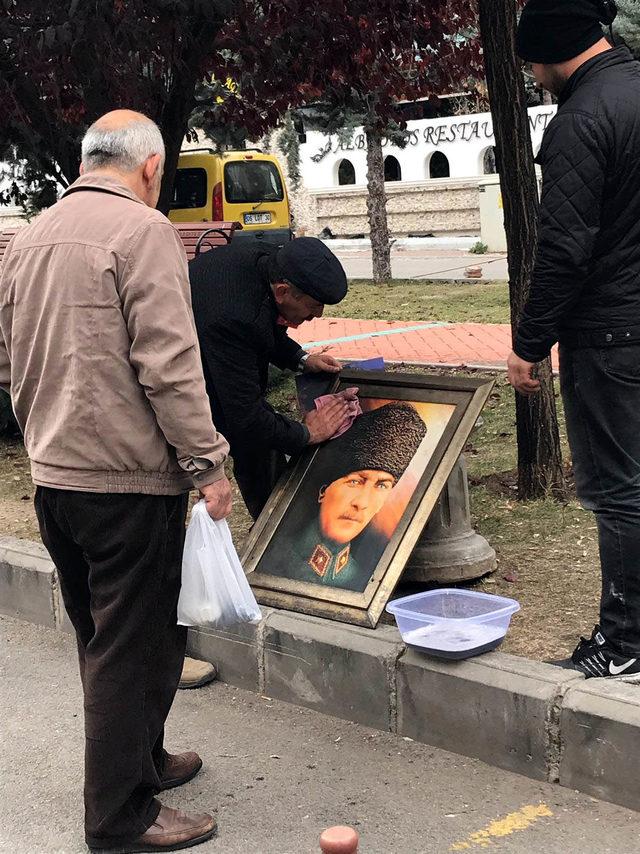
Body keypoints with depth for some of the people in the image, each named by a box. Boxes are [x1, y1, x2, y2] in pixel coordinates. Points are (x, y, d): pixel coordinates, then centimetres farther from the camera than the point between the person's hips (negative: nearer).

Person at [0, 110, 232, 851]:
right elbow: (168, 363, -20)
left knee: (101, 638, 20)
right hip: (128, 477, -8)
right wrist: (206, 462, -14)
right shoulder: (142, 230, -13)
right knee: (135, 645, 2)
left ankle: (140, 759, 36)